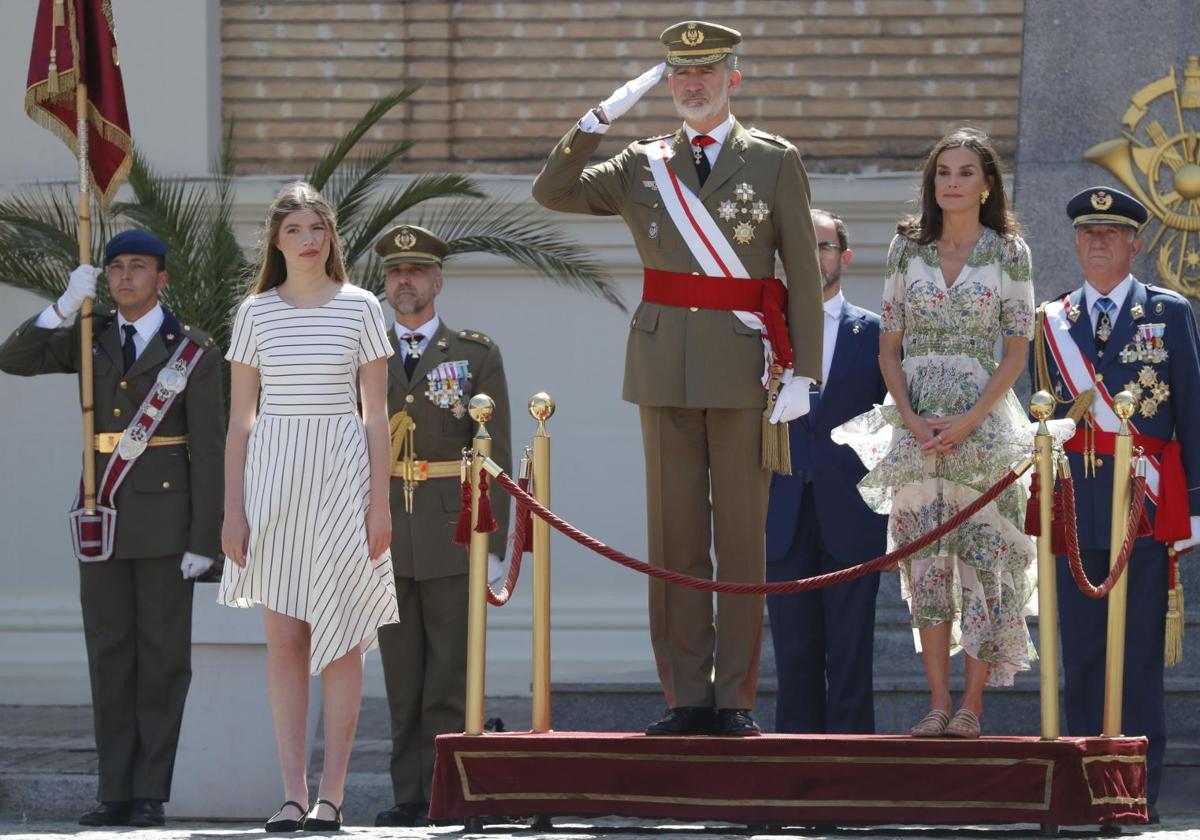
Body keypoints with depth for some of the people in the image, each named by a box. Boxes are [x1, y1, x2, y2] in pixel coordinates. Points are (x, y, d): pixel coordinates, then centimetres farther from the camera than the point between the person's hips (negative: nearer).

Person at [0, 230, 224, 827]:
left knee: (162, 655, -2)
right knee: (109, 654, 3)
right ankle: (116, 793, 5)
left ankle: (151, 794, 0)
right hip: (102, 512, 4)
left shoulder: (193, 352, -2)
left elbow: (209, 450, -5)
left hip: (165, 516, -4)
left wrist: (204, 540, -11)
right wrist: (66, 306, -12)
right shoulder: (91, 340, 11)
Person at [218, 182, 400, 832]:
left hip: (342, 470, -1)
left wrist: (380, 502, -2)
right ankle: (293, 794, 0)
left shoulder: (360, 308, 4)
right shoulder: (256, 312, 7)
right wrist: (233, 508, 2)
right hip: (274, 475, 1)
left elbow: (376, 413, 4)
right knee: (284, 638, -1)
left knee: (340, 635, -2)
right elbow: (240, 417, 7)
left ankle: (331, 794, 0)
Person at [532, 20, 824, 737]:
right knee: (674, 534, 2)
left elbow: (804, 274, 1)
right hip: (663, 366, 3)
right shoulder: (644, 166, 12)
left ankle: (737, 697, 3)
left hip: (742, 365, -2)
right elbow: (552, 192, 3)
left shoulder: (775, 161, 4)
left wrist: (802, 374, -6)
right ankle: (687, 697, 5)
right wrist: (602, 118, -4)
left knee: (742, 533, -1)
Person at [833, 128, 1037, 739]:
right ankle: (938, 703, 2)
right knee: (924, 561, -1)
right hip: (915, 422, 2)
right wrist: (911, 417, -7)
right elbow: (889, 346, 9)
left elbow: (1017, 351, -1)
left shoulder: (1008, 253, 2)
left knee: (980, 556, -5)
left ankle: (971, 705, -3)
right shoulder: (908, 249, 9)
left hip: (981, 423, -2)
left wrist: (968, 421, -13)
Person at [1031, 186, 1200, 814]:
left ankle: (1140, 781, -1)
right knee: (1080, 648, 3)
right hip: (1075, 504, 3)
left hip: (1147, 499, -3)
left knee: (1141, 648, -3)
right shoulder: (1052, 323, 13)